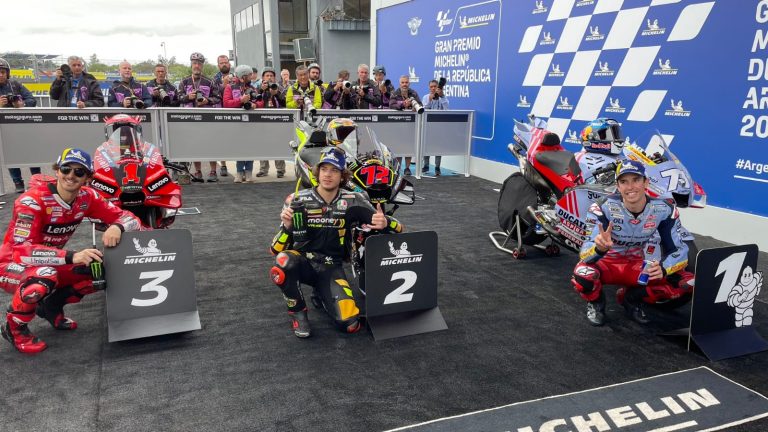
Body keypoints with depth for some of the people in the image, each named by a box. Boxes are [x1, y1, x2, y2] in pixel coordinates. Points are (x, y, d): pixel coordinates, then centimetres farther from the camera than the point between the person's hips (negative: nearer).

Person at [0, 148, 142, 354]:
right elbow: (21, 252, -35)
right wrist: (72, 257, -48)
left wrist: (116, 227, -37)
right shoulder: (32, 201, -27)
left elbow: (129, 218, -12)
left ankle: (51, 305, 11)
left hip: (51, 263, 6)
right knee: (45, 277, -39)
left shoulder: (87, 197, -11)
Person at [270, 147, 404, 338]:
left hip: (330, 267, 0)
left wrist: (385, 222, -27)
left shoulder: (352, 202, -6)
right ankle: (297, 311, -7)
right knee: (283, 262, -37)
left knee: (349, 323, -20)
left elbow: (396, 227, -2)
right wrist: (287, 226, -29)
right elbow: (277, 249, -8)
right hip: (302, 261, 0)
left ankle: (323, 294, 15)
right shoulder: (297, 200, -7)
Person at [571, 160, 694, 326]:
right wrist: (599, 247, -57)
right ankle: (595, 302, 0)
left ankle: (632, 297, 9)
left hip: (637, 265, 4)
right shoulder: (603, 207, -26)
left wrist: (663, 268, -32)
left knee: (688, 283, -16)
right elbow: (585, 254, -32)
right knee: (583, 274, -38)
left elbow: (679, 249, -9)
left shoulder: (663, 209, -15)